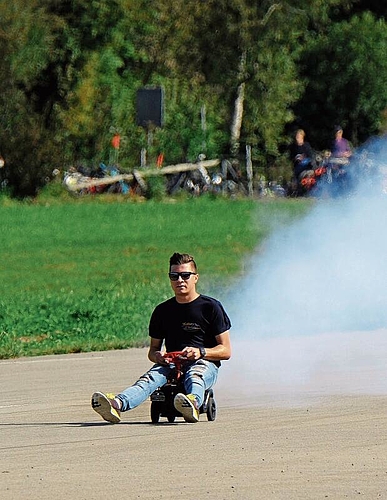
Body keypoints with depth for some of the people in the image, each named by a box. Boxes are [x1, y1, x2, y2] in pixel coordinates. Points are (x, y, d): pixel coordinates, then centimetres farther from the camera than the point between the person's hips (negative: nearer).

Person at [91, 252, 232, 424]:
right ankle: (117, 405, -60)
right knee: (151, 377, -30)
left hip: (204, 364, -3)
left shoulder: (211, 307, 3)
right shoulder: (163, 311, 14)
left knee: (194, 376, -39)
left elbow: (226, 350, 0)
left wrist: (201, 352, -19)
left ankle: (193, 402, -76)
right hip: (171, 365, 3)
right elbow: (152, 350, 20)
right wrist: (158, 356, -6)